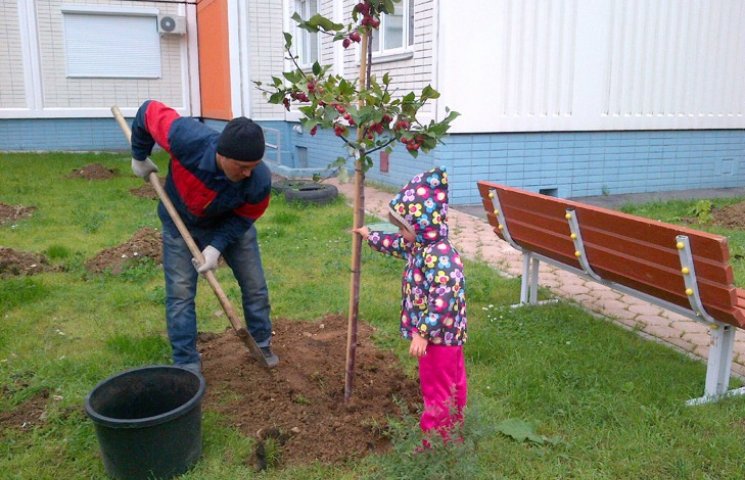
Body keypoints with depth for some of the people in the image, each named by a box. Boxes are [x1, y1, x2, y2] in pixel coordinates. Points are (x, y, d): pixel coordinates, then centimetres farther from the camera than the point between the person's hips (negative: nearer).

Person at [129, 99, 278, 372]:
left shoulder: (259, 181, -36)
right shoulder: (187, 139, -42)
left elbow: (243, 217, -16)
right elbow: (150, 112, -23)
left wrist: (217, 247, -27)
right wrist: (140, 157, -10)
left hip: (229, 224, 1)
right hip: (180, 223, -1)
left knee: (254, 286, 6)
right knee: (180, 294, -4)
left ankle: (262, 344, 29)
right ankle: (187, 365, 8)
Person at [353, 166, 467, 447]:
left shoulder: (439, 257, -30)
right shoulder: (420, 245, 2)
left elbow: (443, 302, -33)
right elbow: (397, 245, 24)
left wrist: (423, 333, -30)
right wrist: (371, 237, 35)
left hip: (440, 335, -10)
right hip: (443, 334, 10)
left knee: (437, 391, 6)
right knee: (452, 383, 24)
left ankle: (433, 442, 20)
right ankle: (452, 428, 42)